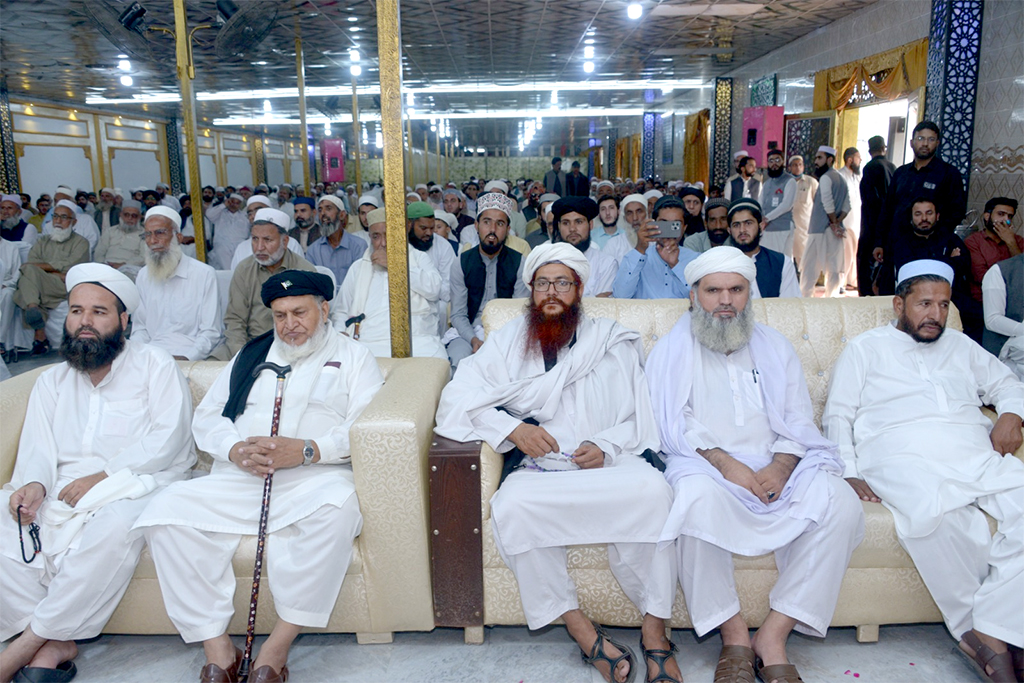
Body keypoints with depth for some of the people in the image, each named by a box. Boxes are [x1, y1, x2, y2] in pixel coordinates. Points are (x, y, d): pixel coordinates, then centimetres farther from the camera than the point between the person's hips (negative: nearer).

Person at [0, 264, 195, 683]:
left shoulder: (155, 366, 5)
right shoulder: (52, 381, 21)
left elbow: (168, 438, -8)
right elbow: (37, 448, 10)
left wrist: (103, 476, -17)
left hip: (136, 483, -4)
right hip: (62, 490, 5)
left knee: (115, 524, -37)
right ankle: (55, 644, -22)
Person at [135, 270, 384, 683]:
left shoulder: (353, 356, 13)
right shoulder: (251, 355, 26)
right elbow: (206, 418, 18)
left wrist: (306, 450, -17)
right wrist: (236, 450, -5)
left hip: (314, 477, -4)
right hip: (238, 480, 4)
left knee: (337, 507, -37)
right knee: (168, 511, -21)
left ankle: (277, 647, -26)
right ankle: (216, 646, -16)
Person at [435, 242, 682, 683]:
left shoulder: (614, 344, 16)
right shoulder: (506, 343, 16)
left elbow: (639, 420, 12)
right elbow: (456, 398, 5)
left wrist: (606, 448, -8)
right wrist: (512, 427, -10)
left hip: (607, 466, 0)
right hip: (537, 471, 0)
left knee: (652, 490, -32)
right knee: (512, 505, -34)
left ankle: (654, 629, -20)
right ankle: (580, 628, -21)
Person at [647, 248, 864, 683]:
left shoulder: (775, 348, 19)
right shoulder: (672, 351, 9)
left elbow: (798, 423, 10)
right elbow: (676, 426, -2)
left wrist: (780, 467, -11)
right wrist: (724, 463, -18)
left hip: (775, 471, 3)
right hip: (707, 469, -3)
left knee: (840, 501, -25)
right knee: (698, 496, -37)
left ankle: (773, 636, -20)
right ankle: (734, 634, -18)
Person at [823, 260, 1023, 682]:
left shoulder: (960, 346, 31)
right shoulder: (866, 348, 17)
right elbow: (837, 417, 10)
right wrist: (849, 472, -6)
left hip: (979, 457, 5)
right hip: (902, 458, -4)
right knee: (934, 511, -39)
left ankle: (989, 632, -27)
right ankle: (974, 624, -21)